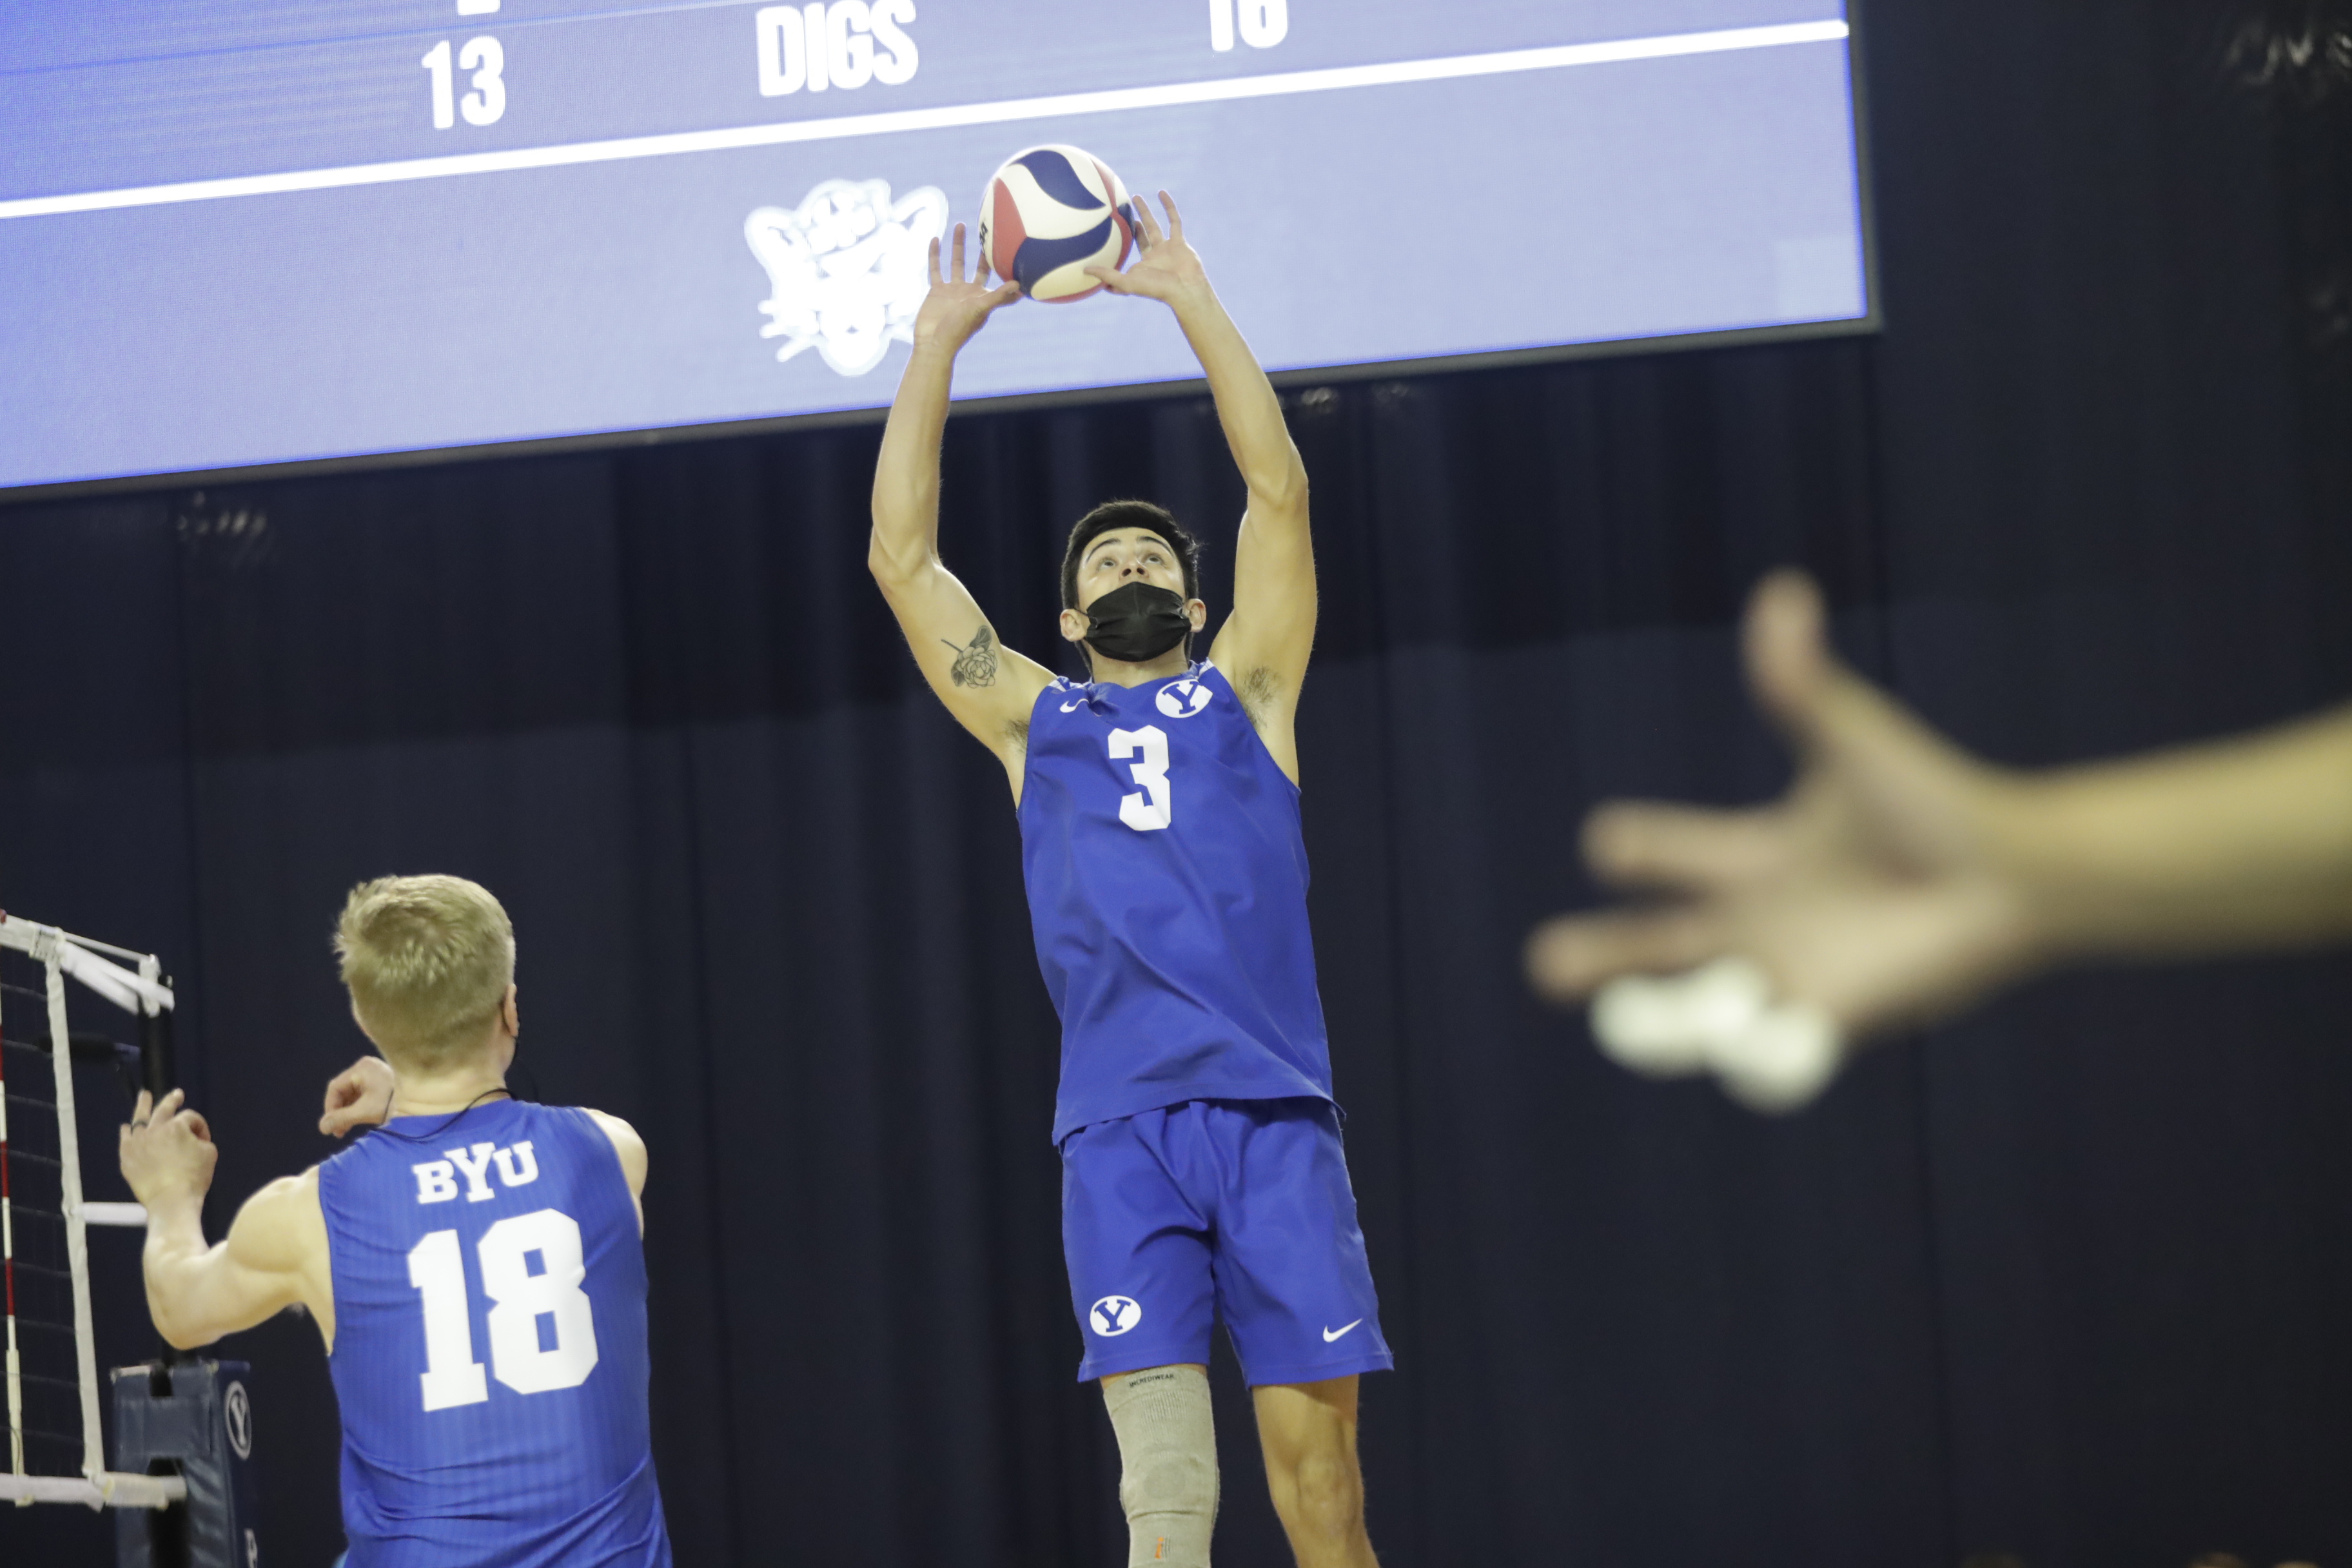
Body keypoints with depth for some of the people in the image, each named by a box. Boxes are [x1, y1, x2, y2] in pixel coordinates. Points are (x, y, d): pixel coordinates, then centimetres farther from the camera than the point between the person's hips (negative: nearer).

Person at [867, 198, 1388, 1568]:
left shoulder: (1245, 697, 17)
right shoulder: (1034, 723, 19)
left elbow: (1281, 491, 9)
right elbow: (902, 554, 14)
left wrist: (1191, 298, 8)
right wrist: (939, 345, 12)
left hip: (1275, 1113, 0)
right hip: (1121, 1129, 0)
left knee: (1317, 1450, 1)